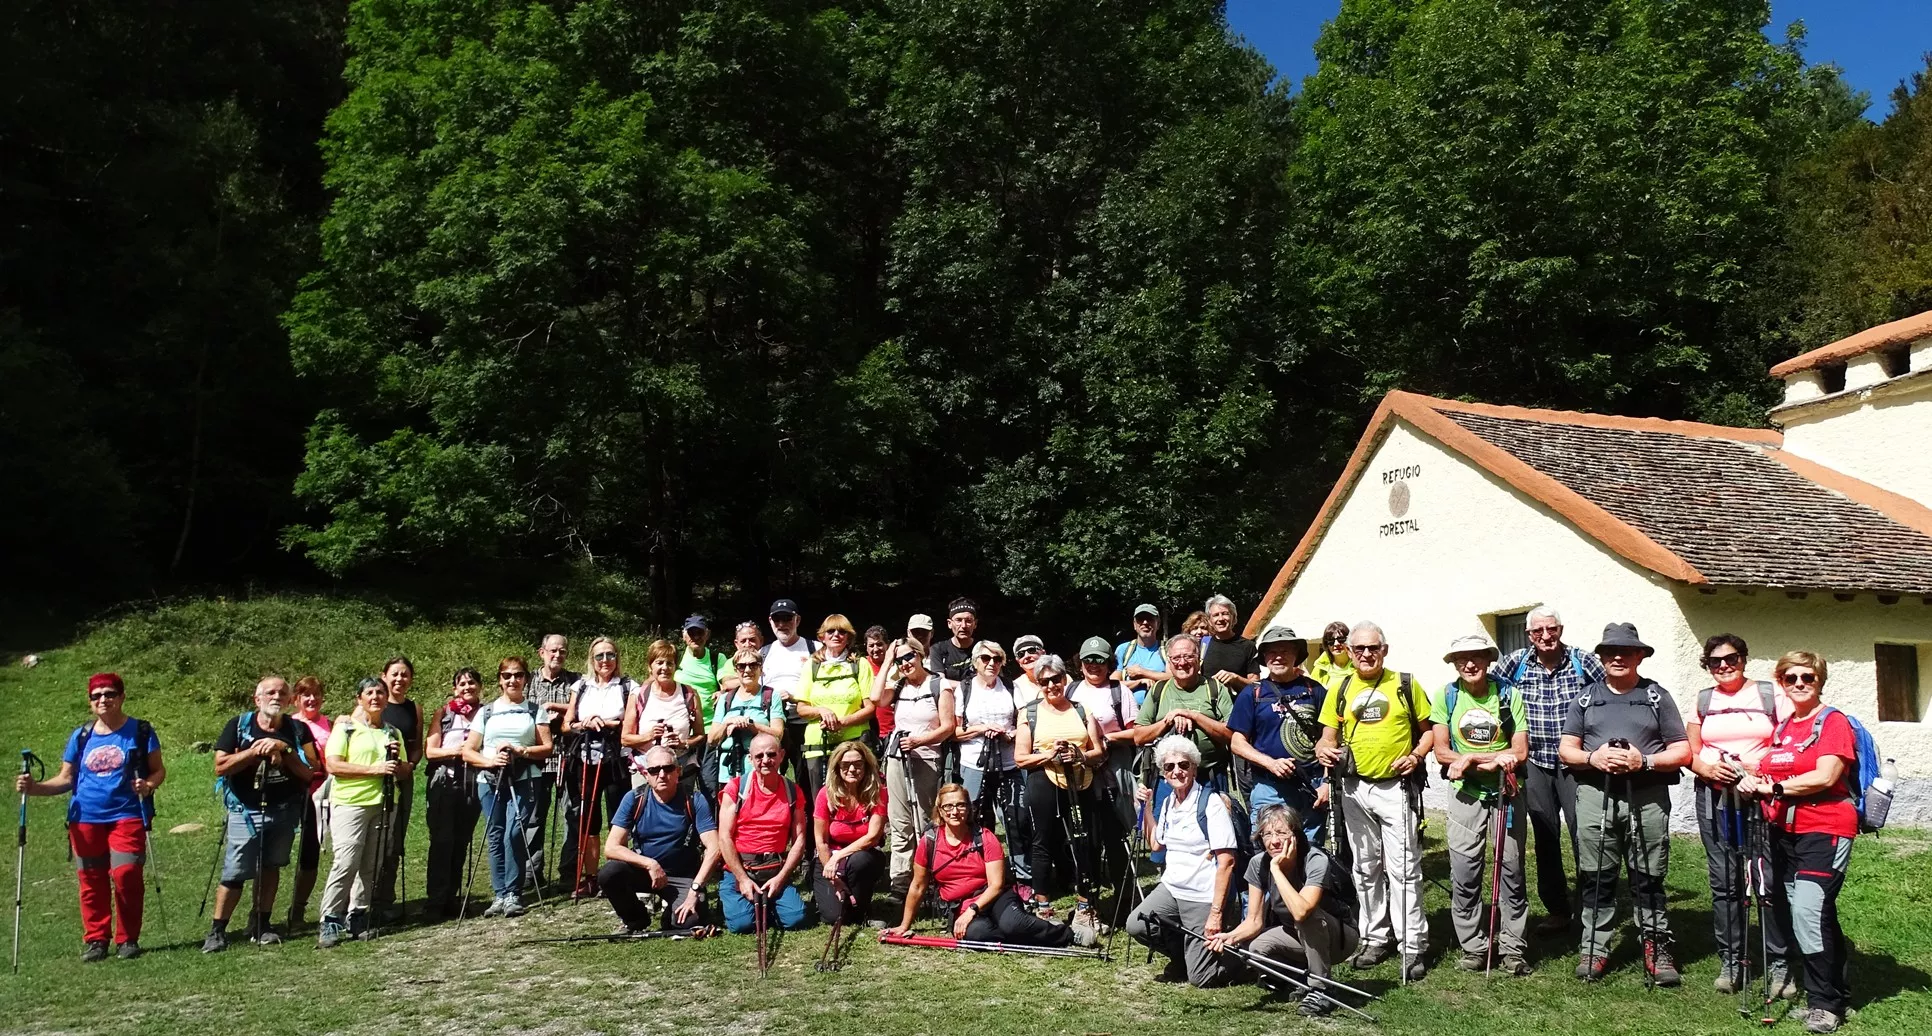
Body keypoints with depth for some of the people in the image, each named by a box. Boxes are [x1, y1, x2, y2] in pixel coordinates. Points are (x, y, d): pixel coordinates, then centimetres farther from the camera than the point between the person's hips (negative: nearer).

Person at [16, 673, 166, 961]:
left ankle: (128, 939, 3)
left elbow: (158, 769, 2)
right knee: (91, 881, 7)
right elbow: (65, 778, 11)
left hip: (127, 817, -3)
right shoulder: (81, 736, 9)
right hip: (85, 820, 3)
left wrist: (149, 784, -19)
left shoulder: (140, 731, 1)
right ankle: (95, 940, 20)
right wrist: (35, 787, -6)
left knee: (126, 876, -12)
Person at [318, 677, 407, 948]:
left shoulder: (393, 733, 19)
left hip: (384, 804, 5)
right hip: (350, 803, -5)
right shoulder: (345, 727, 4)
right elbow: (333, 765, -9)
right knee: (346, 863, -13)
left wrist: (397, 761, -3)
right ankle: (330, 921, -7)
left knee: (371, 866, 2)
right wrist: (374, 769, -15)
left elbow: (405, 774, 20)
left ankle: (357, 918, 11)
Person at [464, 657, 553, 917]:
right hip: (490, 781, 2)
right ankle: (499, 895, 7)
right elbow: (467, 752, 9)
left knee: (513, 835, -14)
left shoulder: (534, 710, 12)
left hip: (523, 781, -2)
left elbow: (547, 747, 4)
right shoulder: (486, 712, 15)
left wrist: (520, 751, -12)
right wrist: (490, 761, -9)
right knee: (495, 838, 0)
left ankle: (513, 895, -7)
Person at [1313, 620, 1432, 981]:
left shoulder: (1405, 685, 0)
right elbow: (1328, 734, 9)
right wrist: (1324, 749, -12)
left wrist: (1417, 755, -11)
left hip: (1397, 786, -4)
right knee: (1365, 869, 12)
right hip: (1355, 788, 4)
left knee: (1403, 867, -6)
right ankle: (1376, 937, 24)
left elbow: (1427, 729, 6)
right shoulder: (1340, 688, 7)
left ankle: (1412, 945, 1)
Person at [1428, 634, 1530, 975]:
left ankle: (1512, 949, 12)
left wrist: (1471, 759, -17)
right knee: (1464, 873, 0)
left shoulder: (1508, 696, -2)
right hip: (1466, 794, 0)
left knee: (1511, 870, 2)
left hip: (1506, 793, 0)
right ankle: (1473, 947, 12)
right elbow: (1442, 752, -4)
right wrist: (1495, 759, -13)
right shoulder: (1446, 696, -1)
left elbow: (1520, 752, -6)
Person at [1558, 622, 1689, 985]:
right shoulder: (1586, 698, 13)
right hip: (1595, 795, 2)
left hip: (1647, 796, -1)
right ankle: (1595, 947, 11)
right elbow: (1567, 750, 10)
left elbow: (1682, 751, 3)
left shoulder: (1657, 696, 8)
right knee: (1596, 877, 4)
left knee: (1649, 877, 2)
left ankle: (1657, 948, 11)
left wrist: (1645, 761, -13)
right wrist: (1593, 758, -10)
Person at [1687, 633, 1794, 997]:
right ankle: (1731, 960, 14)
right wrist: (1707, 768, -8)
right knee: (1723, 881, 5)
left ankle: (1779, 963, 4)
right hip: (1714, 797, 3)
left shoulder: (1771, 694, 4)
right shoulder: (1702, 700, 13)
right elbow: (1689, 753, 13)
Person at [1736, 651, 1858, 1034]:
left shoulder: (1833, 722, -5)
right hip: (1785, 830, 7)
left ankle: (1825, 1002, -5)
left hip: (1824, 829, -7)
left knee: (1807, 909, -17)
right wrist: (1753, 780, -1)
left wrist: (1773, 787, -13)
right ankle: (1837, 990, 26)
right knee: (1819, 915, 13)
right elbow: (1769, 772, 22)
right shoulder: (1781, 726, 15)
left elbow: (1825, 776, -17)